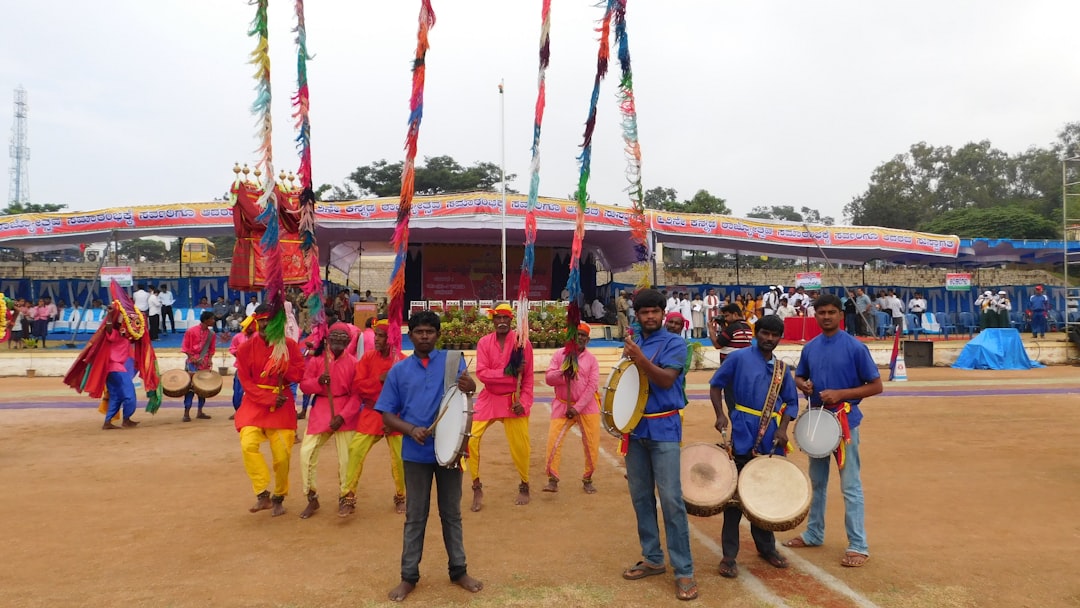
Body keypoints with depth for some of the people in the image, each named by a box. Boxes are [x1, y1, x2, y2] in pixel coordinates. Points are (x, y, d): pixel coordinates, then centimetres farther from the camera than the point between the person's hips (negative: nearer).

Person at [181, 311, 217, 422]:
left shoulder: (211, 333, 4)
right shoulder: (191, 331, -9)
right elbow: (185, 347, -5)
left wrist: (210, 359, -5)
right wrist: (192, 358, -15)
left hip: (205, 364, 5)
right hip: (192, 363, -5)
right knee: (190, 386, -7)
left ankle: (200, 412, 17)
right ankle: (186, 413, -3)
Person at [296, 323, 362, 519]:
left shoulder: (354, 362, -3)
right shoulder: (316, 359, 3)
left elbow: (357, 395, -5)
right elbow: (304, 385, 2)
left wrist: (342, 416, -15)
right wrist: (318, 381, -19)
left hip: (345, 414, -2)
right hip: (321, 410, 2)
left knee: (346, 458, 2)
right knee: (306, 453, -4)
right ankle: (312, 499, 13)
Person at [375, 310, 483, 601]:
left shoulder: (452, 360, -1)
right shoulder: (399, 370, 3)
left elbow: (466, 383, -20)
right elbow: (387, 414, 2)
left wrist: (469, 385, -44)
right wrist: (411, 429, -16)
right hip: (416, 452, 1)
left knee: (452, 513, 13)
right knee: (415, 516, 11)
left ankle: (459, 571, 26)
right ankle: (409, 576, 22)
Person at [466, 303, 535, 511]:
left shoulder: (522, 343, -7)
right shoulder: (484, 342, -4)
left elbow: (528, 377, -3)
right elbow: (481, 373, -14)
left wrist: (524, 402, -12)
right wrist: (508, 372, -24)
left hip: (513, 400, -1)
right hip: (489, 399, 2)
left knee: (520, 446, 1)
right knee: (471, 439, -9)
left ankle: (524, 487, 28)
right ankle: (477, 489, 8)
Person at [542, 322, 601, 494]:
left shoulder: (591, 359, -1)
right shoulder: (559, 354, 0)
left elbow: (592, 385, -9)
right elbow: (548, 378, -5)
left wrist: (577, 408, -15)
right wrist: (563, 373, -25)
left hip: (587, 406, 0)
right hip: (563, 405, 0)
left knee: (592, 444, 0)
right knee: (553, 440, -10)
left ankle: (587, 479, 17)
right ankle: (552, 480, -1)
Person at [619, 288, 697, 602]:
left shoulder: (674, 343, -6)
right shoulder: (632, 343, 11)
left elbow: (666, 379, -20)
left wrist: (640, 358, -33)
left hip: (663, 429, -6)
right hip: (635, 428, 6)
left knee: (671, 499, -8)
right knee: (641, 497, 11)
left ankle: (684, 571, 0)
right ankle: (652, 559, 25)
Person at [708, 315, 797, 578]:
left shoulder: (782, 368, 10)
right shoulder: (739, 358, -4)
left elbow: (791, 402, 13)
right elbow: (716, 385, -1)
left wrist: (783, 428, -2)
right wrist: (720, 415, -13)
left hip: (771, 441, 5)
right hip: (743, 438, -4)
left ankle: (766, 546, 33)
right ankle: (729, 555, 10)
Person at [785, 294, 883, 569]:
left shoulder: (855, 347, -11)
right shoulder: (810, 348, 5)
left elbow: (876, 386, -9)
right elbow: (799, 377, 17)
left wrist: (840, 394, -19)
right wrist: (803, 385, -7)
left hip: (845, 422, -6)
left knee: (850, 486, -1)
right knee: (817, 482, 17)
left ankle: (859, 546, 8)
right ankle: (814, 534, 30)